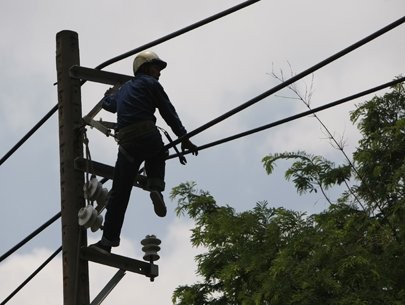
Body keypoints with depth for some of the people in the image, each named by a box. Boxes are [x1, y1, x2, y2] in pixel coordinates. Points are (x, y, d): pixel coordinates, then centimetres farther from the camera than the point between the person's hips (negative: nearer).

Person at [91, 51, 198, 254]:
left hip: (126, 143, 4)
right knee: (157, 157, 31)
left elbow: (108, 104, 49)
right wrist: (184, 138, 3)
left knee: (119, 194, 5)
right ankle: (155, 187, 1)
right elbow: (169, 113, 4)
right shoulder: (150, 84, 10)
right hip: (148, 137, -4)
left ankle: (109, 240, 1)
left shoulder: (123, 89, 29)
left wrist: (109, 95, 72)